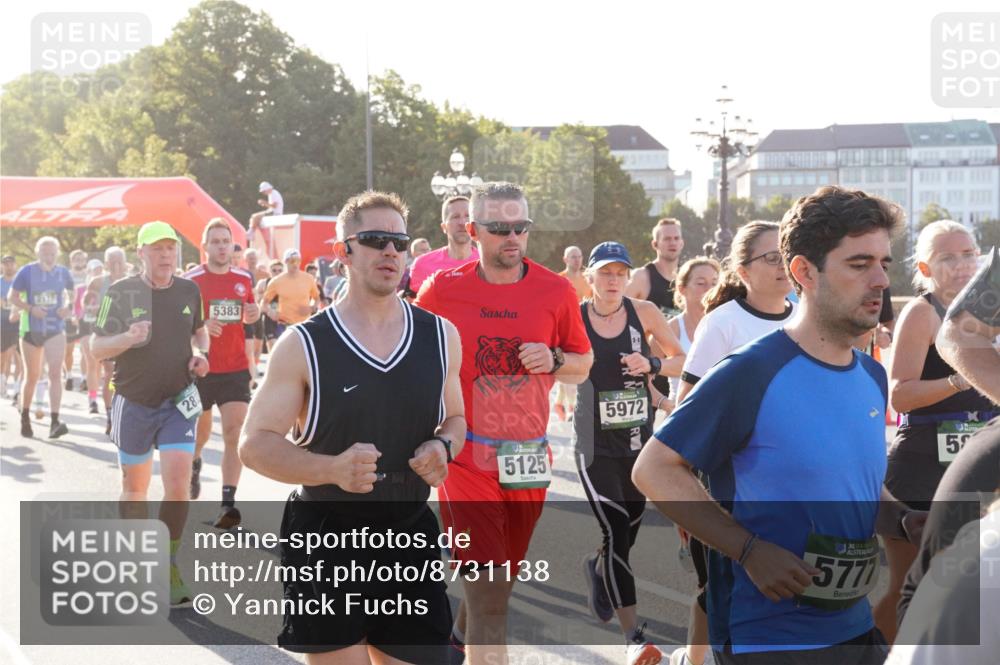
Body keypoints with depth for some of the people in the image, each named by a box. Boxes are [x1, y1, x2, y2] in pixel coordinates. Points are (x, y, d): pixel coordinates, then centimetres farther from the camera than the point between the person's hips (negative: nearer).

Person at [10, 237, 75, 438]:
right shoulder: (27, 272, -4)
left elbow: (70, 294, 18)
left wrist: (67, 306, -4)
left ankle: (55, 421, -23)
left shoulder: (63, 273, 2)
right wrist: (30, 308, -18)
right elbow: (13, 297, -2)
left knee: (55, 373, -16)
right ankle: (25, 418, 30)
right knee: (32, 376, 11)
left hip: (56, 329, 0)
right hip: (30, 329, 0)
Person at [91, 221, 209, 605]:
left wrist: (200, 354, -1)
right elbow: (96, 348, -7)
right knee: (135, 485, 11)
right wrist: (128, 338, -26)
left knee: (178, 482, -12)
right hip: (133, 402, -1)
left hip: (179, 401, 1)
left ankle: (168, 569, -1)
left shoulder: (189, 291, 3)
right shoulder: (120, 293, -7)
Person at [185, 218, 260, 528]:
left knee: (234, 432, -12)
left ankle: (228, 502, -16)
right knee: (201, 427, 18)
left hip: (236, 369, 1)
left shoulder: (243, 278, 4)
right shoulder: (191, 280, -6)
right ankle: (194, 462, 53)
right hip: (201, 368, -1)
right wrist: (200, 326, -22)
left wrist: (254, 314, -3)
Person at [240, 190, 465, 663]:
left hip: (410, 535, 3)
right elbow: (255, 444, -7)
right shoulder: (303, 345, -6)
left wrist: (443, 447, -5)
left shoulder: (440, 336, 5)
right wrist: (332, 468, -24)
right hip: (325, 539, -3)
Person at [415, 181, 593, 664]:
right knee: (488, 596, -10)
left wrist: (554, 361, -11)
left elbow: (583, 366, 10)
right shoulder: (442, 290, -5)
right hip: (466, 457, -3)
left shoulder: (556, 292, -1)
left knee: (499, 582, 19)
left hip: (528, 459, 3)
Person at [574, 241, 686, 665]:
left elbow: (683, 360, 7)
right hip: (595, 446, -3)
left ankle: (596, 567, 51)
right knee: (615, 532, -14)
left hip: (639, 439, 3)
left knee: (628, 532, 15)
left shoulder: (644, 313, -1)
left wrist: (652, 366, -12)